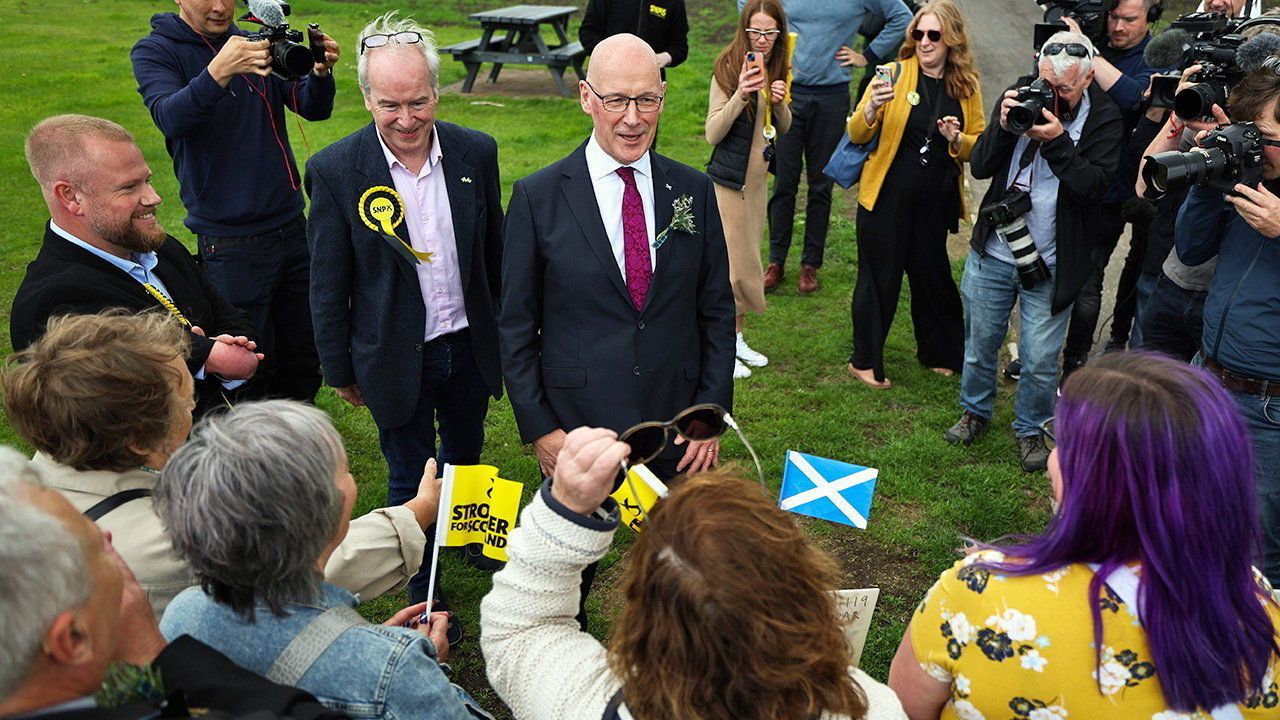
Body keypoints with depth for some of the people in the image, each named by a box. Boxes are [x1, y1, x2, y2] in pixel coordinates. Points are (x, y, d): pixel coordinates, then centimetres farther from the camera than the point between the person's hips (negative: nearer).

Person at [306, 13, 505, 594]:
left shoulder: (476, 152, -8)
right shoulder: (335, 170, -16)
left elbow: (494, 254, 4)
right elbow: (328, 285, -8)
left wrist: (504, 334, 10)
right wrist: (340, 371, -2)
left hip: (470, 344, 3)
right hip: (396, 356, -3)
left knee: (464, 455, 25)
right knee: (409, 477, 13)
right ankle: (423, 594, 35)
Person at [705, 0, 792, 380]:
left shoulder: (776, 69, 5)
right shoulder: (728, 69, -15)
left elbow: (783, 129, 12)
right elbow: (713, 134, -18)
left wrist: (780, 102, -10)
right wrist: (740, 95, -31)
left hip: (758, 178, 7)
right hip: (728, 180, -7)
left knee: (748, 259, 15)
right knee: (731, 261, -2)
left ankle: (737, 338, 29)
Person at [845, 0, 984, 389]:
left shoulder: (967, 86, 4)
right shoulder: (895, 75, -5)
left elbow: (979, 145, 9)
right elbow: (857, 135, -8)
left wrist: (957, 139, -13)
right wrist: (872, 107, -28)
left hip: (935, 200, 3)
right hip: (887, 196, -3)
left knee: (932, 275, 15)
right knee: (880, 278, 5)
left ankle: (937, 353, 35)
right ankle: (865, 361, 19)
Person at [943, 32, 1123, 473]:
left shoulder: (1104, 118, -8)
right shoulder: (1019, 95, -2)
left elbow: (1093, 186, -18)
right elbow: (979, 167, -4)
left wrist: (1057, 141, -28)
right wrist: (1003, 127, -22)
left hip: (1051, 266, -2)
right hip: (993, 252, 2)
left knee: (1040, 361, 5)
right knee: (980, 342, 16)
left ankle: (1030, 429, 29)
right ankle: (975, 412, 39)